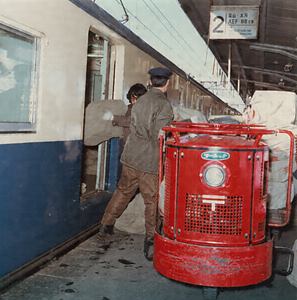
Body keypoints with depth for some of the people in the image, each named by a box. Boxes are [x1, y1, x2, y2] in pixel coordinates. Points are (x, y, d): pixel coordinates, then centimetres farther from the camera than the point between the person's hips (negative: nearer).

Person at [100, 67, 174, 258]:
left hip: (131, 156, 7)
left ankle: (107, 223, 27)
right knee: (152, 198, 4)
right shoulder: (163, 104, -13)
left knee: (124, 191, 20)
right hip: (150, 160, -7)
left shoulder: (141, 101, 10)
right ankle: (151, 234, 11)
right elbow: (160, 135, -20)